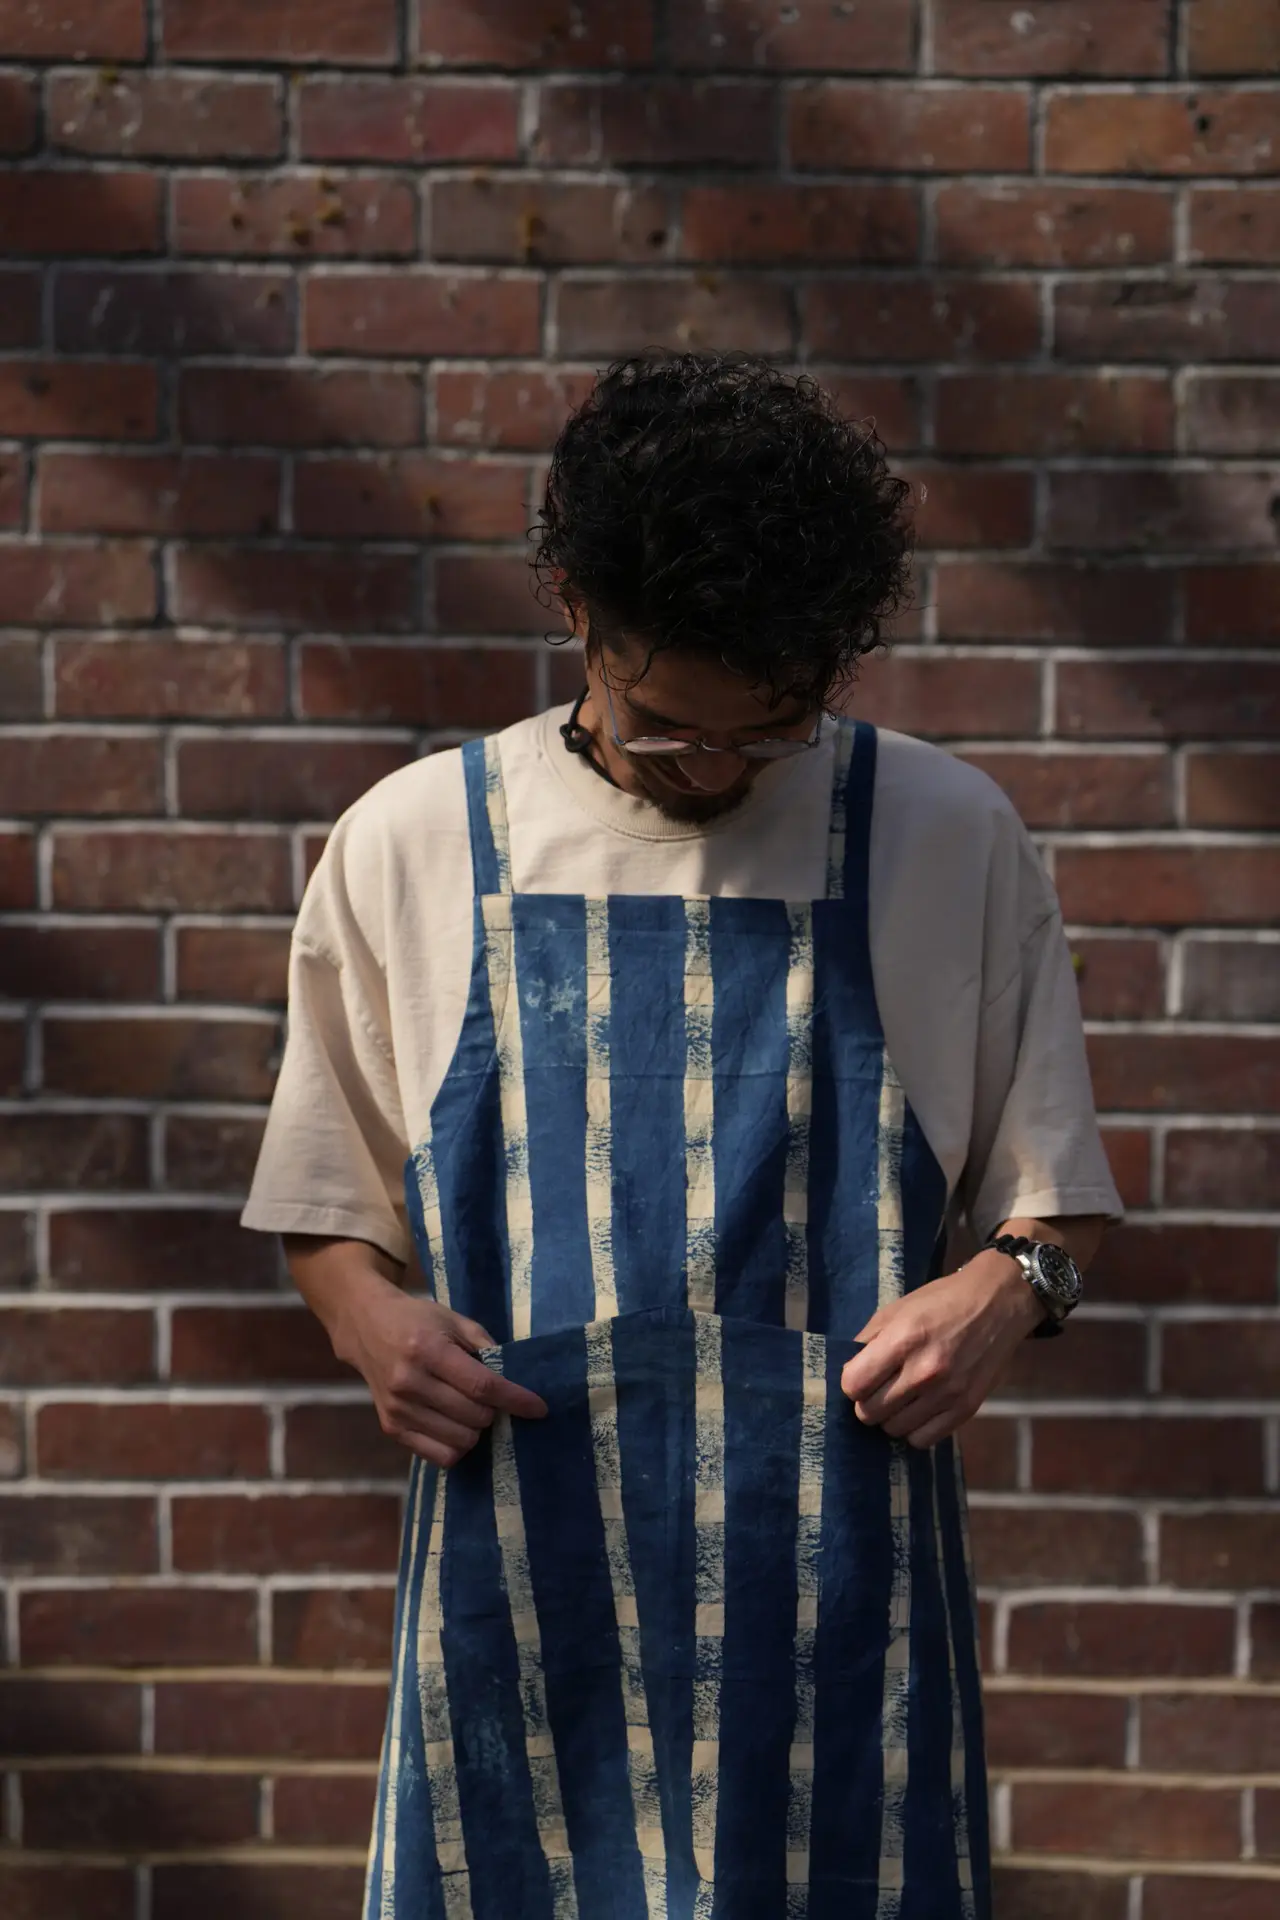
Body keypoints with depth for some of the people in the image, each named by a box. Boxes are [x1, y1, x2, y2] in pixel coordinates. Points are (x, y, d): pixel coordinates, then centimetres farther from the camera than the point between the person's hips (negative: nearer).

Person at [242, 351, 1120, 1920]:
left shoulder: (951, 845, 3)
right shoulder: (408, 849, 4)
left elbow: (1052, 1198, 11)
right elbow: (330, 1218, 12)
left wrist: (1009, 1285, -10)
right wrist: (371, 1317, -8)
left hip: (839, 1601, 0)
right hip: (523, 1598, 1)